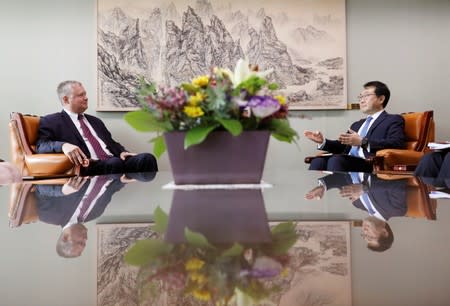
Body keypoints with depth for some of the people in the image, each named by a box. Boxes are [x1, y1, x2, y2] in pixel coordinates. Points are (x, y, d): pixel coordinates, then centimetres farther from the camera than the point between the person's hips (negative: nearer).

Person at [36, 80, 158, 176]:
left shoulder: (95, 121, 30)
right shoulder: (51, 121, 10)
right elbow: (41, 146, -4)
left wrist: (122, 152, 5)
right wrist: (63, 145, -26)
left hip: (114, 161, 6)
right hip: (90, 167, -6)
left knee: (147, 158, -24)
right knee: (115, 163, -39)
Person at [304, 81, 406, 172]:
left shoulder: (394, 120, 11)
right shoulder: (357, 124, 35)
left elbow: (397, 143, -9)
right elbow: (343, 146, 29)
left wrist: (363, 142, -17)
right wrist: (323, 141, 10)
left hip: (369, 163, -6)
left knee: (335, 160, -34)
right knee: (318, 161, -24)